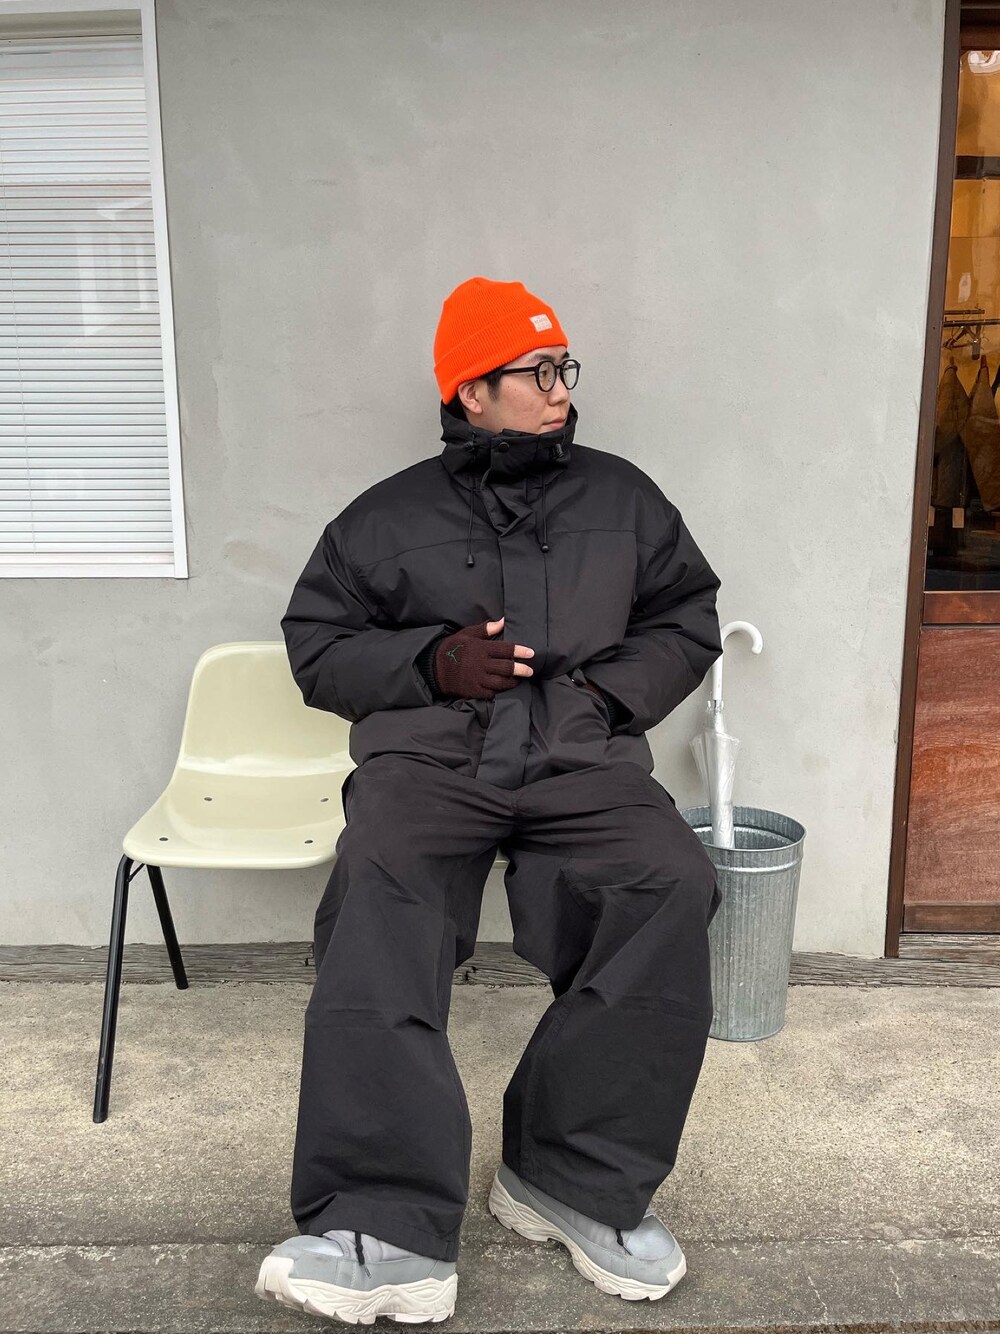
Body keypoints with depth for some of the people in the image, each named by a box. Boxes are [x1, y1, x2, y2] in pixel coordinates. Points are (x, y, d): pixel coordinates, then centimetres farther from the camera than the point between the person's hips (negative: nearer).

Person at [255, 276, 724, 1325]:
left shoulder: (621, 498, 19)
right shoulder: (388, 516, 16)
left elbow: (688, 621, 20)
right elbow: (317, 646, 14)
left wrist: (606, 693, 1)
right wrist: (434, 662, -4)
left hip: (585, 760, 1)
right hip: (426, 757, 0)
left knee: (672, 890, -30)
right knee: (376, 906, -33)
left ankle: (575, 1181, -18)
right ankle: (388, 1234, -33)